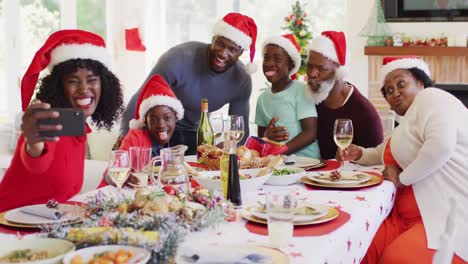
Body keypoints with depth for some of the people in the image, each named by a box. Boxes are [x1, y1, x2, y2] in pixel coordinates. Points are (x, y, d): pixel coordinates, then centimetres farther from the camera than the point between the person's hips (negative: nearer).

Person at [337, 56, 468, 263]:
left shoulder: (430, 98, -5)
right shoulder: (408, 121, 25)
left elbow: (441, 145, -24)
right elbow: (385, 153, 42)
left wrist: (402, 178, -11)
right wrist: (360, 154, 21)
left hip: (450, 215, -9)